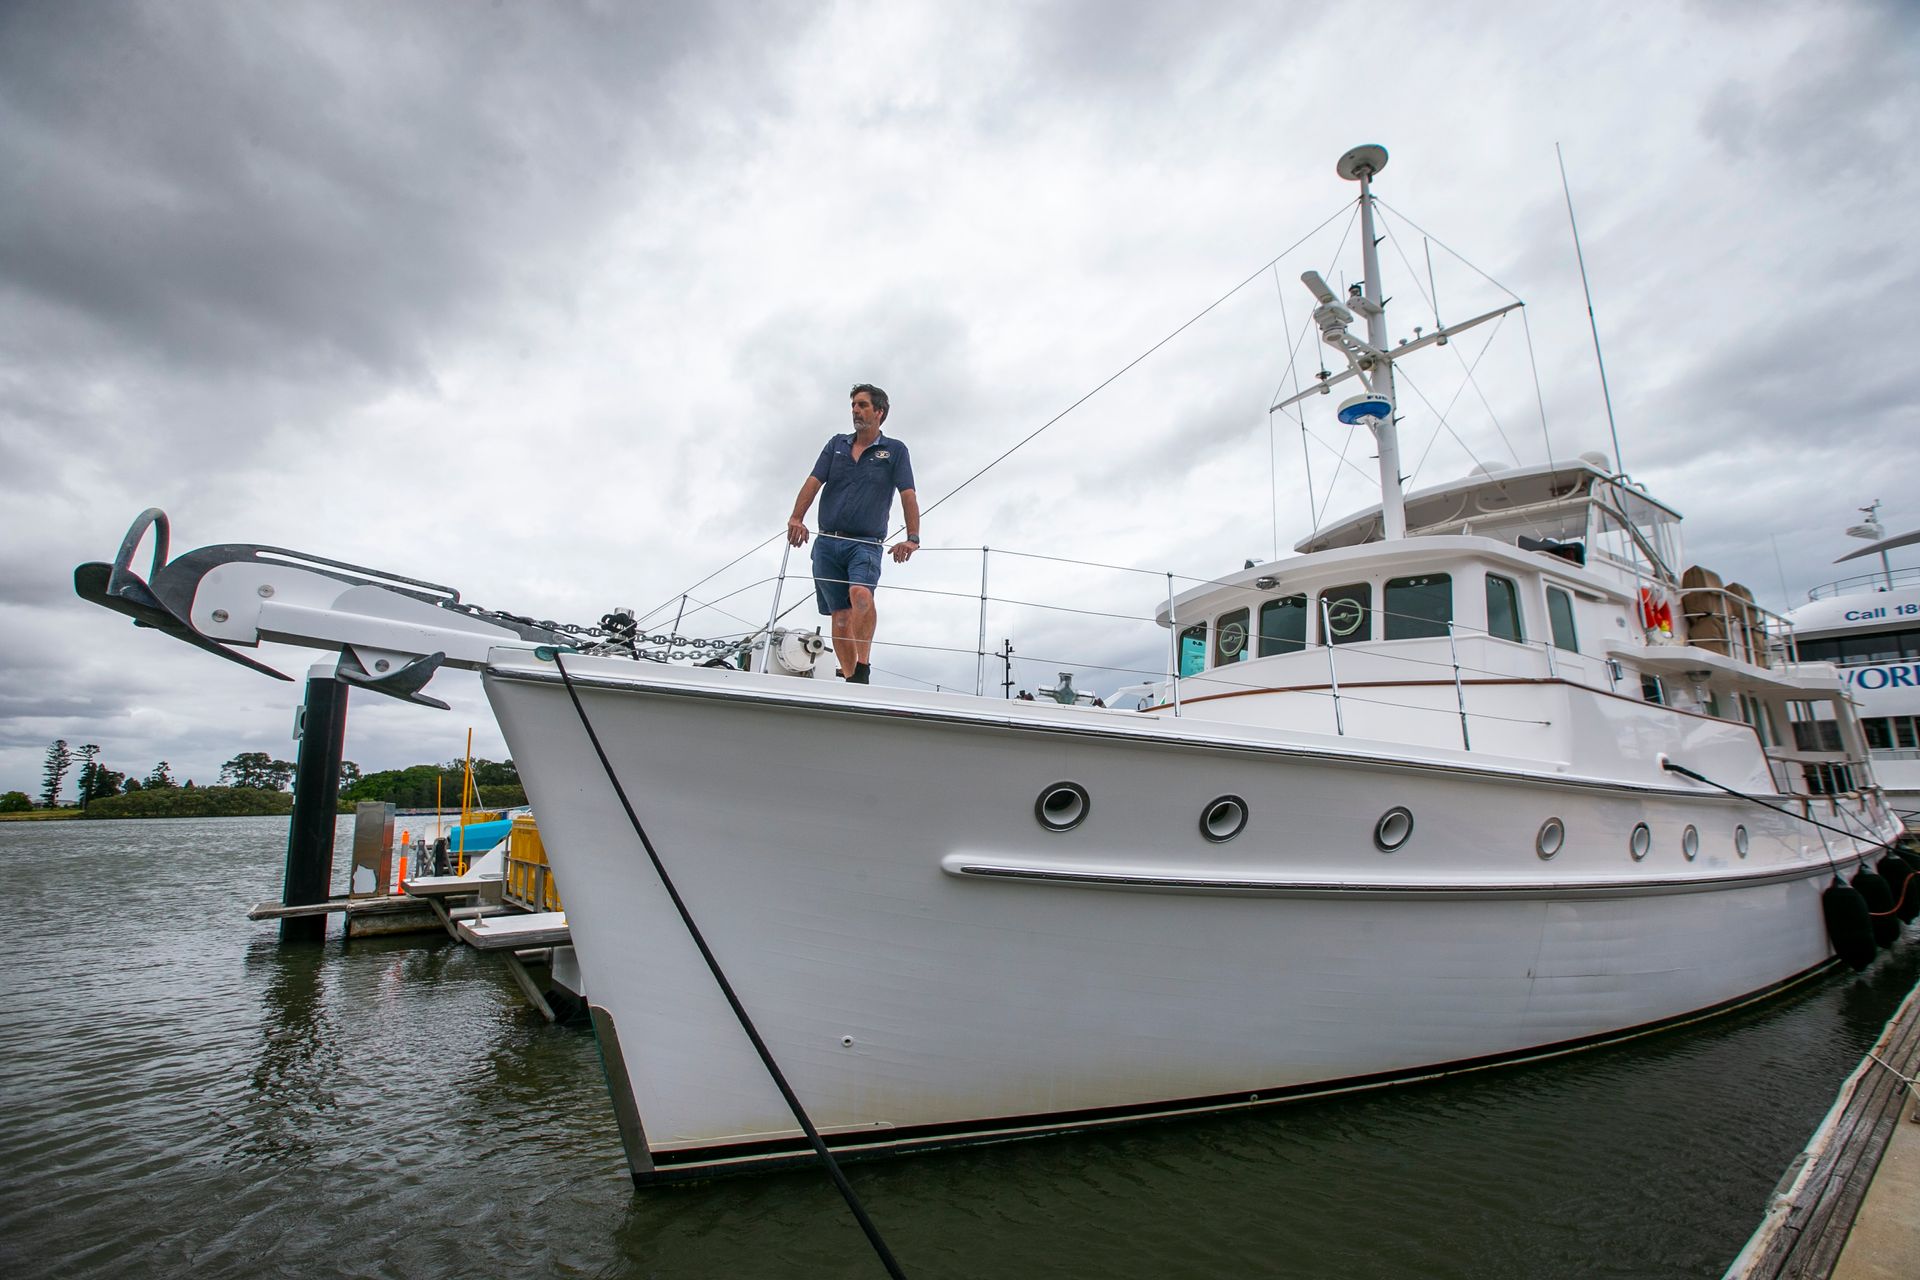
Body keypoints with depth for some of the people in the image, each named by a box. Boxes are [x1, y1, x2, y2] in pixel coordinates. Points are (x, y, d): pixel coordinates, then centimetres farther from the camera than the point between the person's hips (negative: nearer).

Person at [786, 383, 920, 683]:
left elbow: (908, 496, -2)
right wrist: (796, 518, -11)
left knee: (861, 594, -30)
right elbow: (813, 482, 6)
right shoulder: (837, 444, 16)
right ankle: (850, 679, 7)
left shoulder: (895, 450, 7)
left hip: (866, 543, -3)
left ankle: (863, 668, -22)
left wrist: (912, 539, -16)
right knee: (840, 616, 0)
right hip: (827, 543, 3)